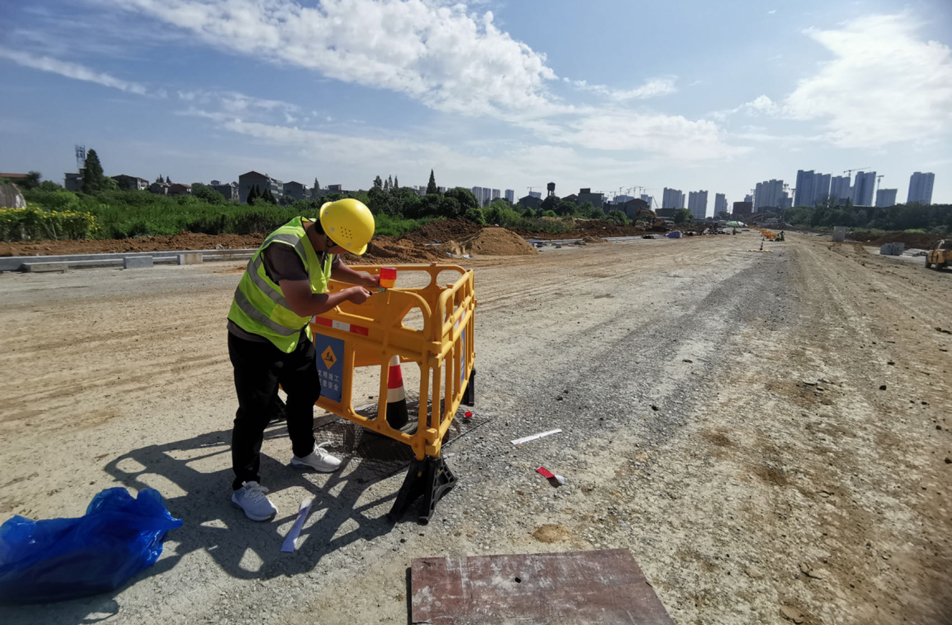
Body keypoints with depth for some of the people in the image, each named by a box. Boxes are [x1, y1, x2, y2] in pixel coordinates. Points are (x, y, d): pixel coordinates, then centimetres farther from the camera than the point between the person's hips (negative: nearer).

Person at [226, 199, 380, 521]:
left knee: (305, 393, 18)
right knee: (256, 410, -4)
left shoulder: (323, 240, -7)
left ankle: (304, 452, 40)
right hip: (254, 338, -8)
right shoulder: (286, 247, -35)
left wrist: (361, 279, 3)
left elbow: (334, 266, 18)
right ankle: (244, 485, 13)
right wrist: (348, 295, -25)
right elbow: (304, 305, -37)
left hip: (293, 334, 9)